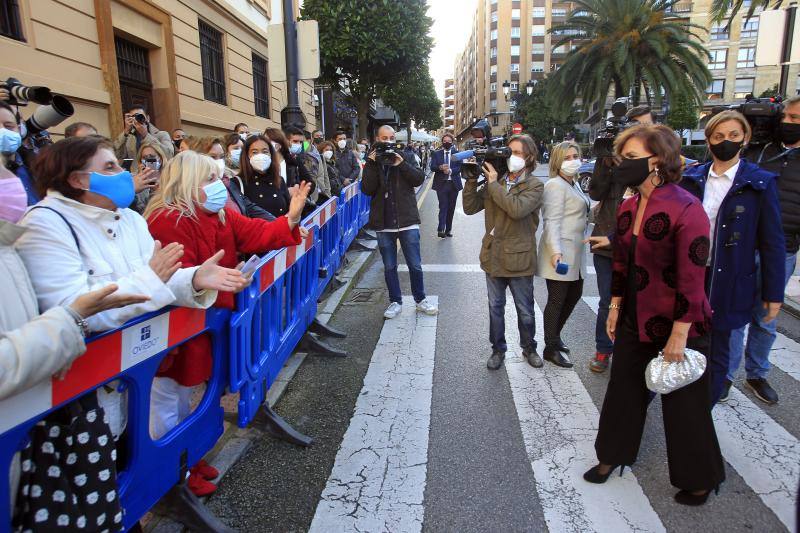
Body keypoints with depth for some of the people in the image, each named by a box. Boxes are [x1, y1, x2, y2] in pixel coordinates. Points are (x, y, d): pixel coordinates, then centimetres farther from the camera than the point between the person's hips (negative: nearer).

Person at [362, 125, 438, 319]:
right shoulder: (372, 161, 5)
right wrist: (373, 165, -15)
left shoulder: (405, 157, 5)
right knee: (389, 267, 10)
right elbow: (367, 190, -7)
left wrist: (401, 164, -17)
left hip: (407, 221, -1)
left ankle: (420, 299, 23)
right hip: (384, 223, 1)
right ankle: (395, 302, 24)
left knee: (415, 265, 5)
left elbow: (419, 179, -8)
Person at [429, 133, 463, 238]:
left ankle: (448, 230, 16)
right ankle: (440, 229, -13)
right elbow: (432, 167, -2)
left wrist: (450, 170, -21)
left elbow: (460, 167, -3)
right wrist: (440, 167, -23)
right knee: (443, 207, -10)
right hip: (441, 184, -1)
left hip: (454, 184, 2)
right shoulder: (436, 154, 8)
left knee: (451, 208, 7)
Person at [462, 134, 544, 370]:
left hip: (519, 258, -3)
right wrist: (472, 179, -10)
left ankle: (529, 348, 35)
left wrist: (493, 183, -21)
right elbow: (470, 208, 0)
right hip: (493, 255, 4)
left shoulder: (534, 185, -9)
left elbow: (517, 209, -28)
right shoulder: (494, 181, 3)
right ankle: (498, 349, 31)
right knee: (495, 308, 15)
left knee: (525, 310, 13)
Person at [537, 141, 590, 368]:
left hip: (575, 252, 10)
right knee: (557, 300, -2)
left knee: (574, 295, 17)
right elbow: (552, 221, -22)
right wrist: (555, 251, -31)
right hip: (560, 253, -10)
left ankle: (555, 335, 34)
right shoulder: (555, 185, -13)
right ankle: (551, 348, 10)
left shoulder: (574, 184, 16)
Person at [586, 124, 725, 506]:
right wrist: (615, 309, 12)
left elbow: (691, 279, -21)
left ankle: (698, 479, 34)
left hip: (675, 326, -6)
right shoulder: (627, 208, 2)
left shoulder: (686, 210, -21)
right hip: (633, 321, 7)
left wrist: (679, 335, -18)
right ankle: (612, 456, 38)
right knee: (623, 390, 17)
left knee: (683, 404, 10)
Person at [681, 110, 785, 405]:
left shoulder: (761, 183, -4)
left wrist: (773, 294, -3)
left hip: (728, 285, -2)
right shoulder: (692, 178, 4)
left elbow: (772, 243, -3)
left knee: (716, 356, 9)